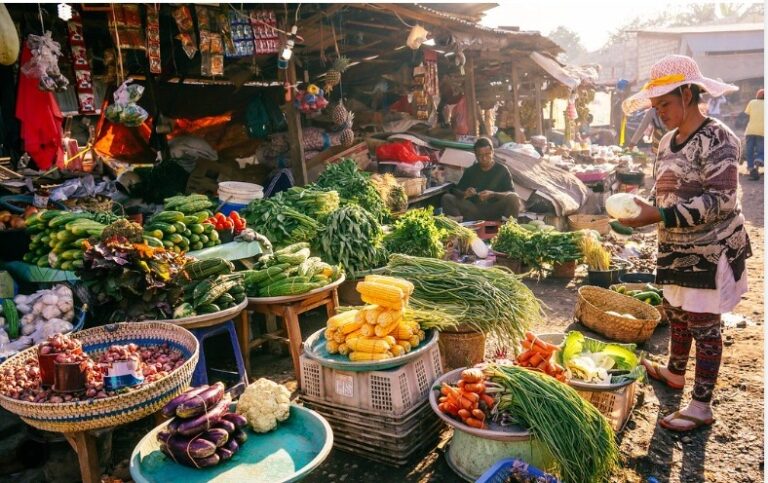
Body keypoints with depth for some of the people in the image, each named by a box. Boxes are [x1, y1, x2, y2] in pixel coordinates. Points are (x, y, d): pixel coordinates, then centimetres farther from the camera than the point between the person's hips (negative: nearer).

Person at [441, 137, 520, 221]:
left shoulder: (502, 170, 5)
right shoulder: (470, 171, 12)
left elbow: (511, 193, -5)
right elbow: (457, 191, 9)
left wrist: (492, 194, -23)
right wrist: (465, 194, -17)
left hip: (495, 211, -2)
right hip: (474, 210, 3)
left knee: (514, 198, -31)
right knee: (447, 198, -18)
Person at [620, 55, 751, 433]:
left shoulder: (717, 139, -17)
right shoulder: (668, 141, 7)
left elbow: (720, 201, -23)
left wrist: (658, 214, -29)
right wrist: (656, 191, -10)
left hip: (710, 251, -8)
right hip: (675, 248, 8)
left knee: (703, 324, 1)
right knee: (674, 312, 21)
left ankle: (701, 406, 14)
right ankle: (675, 371, 43)